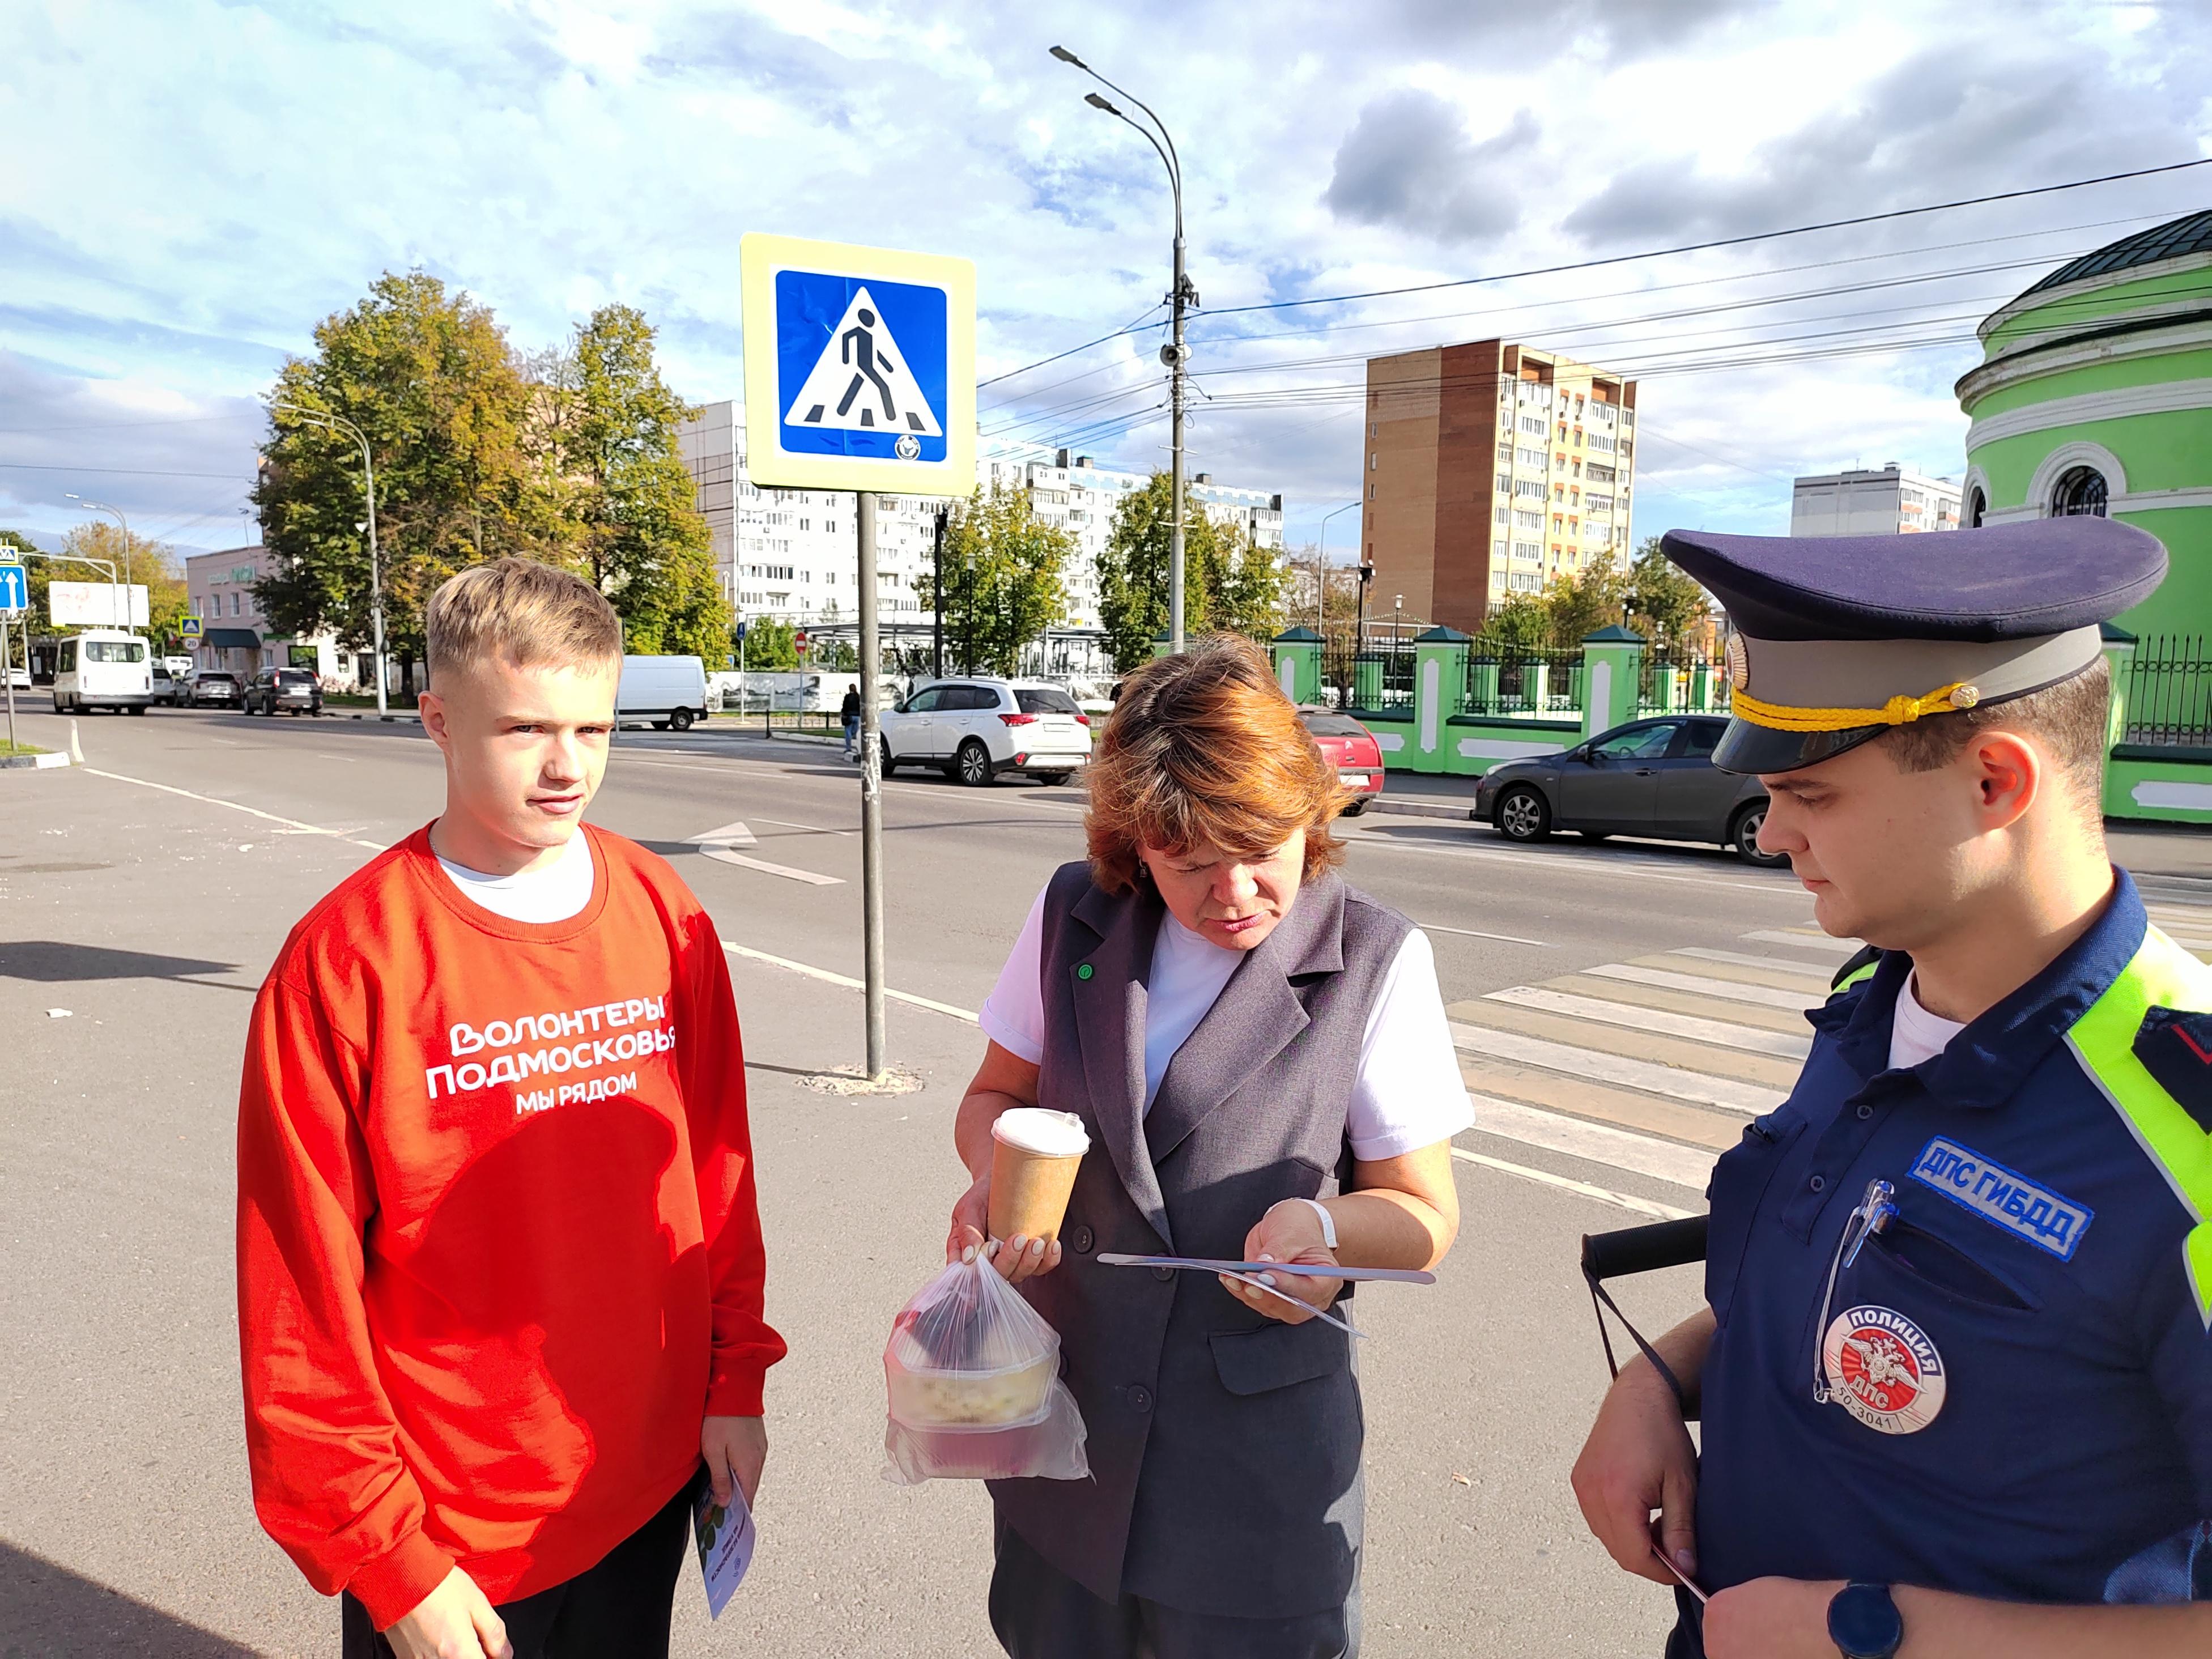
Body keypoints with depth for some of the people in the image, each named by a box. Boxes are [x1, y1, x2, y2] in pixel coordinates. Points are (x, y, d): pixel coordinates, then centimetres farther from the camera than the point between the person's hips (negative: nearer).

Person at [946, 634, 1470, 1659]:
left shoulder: (1375, 962, -10)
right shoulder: (1073, 919, -3)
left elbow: (1424, 1212, -5)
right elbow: (998, 1092, 9)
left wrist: (1323, 1221, -26)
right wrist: (995, 1174, -13)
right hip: (1062, 1414, 3)